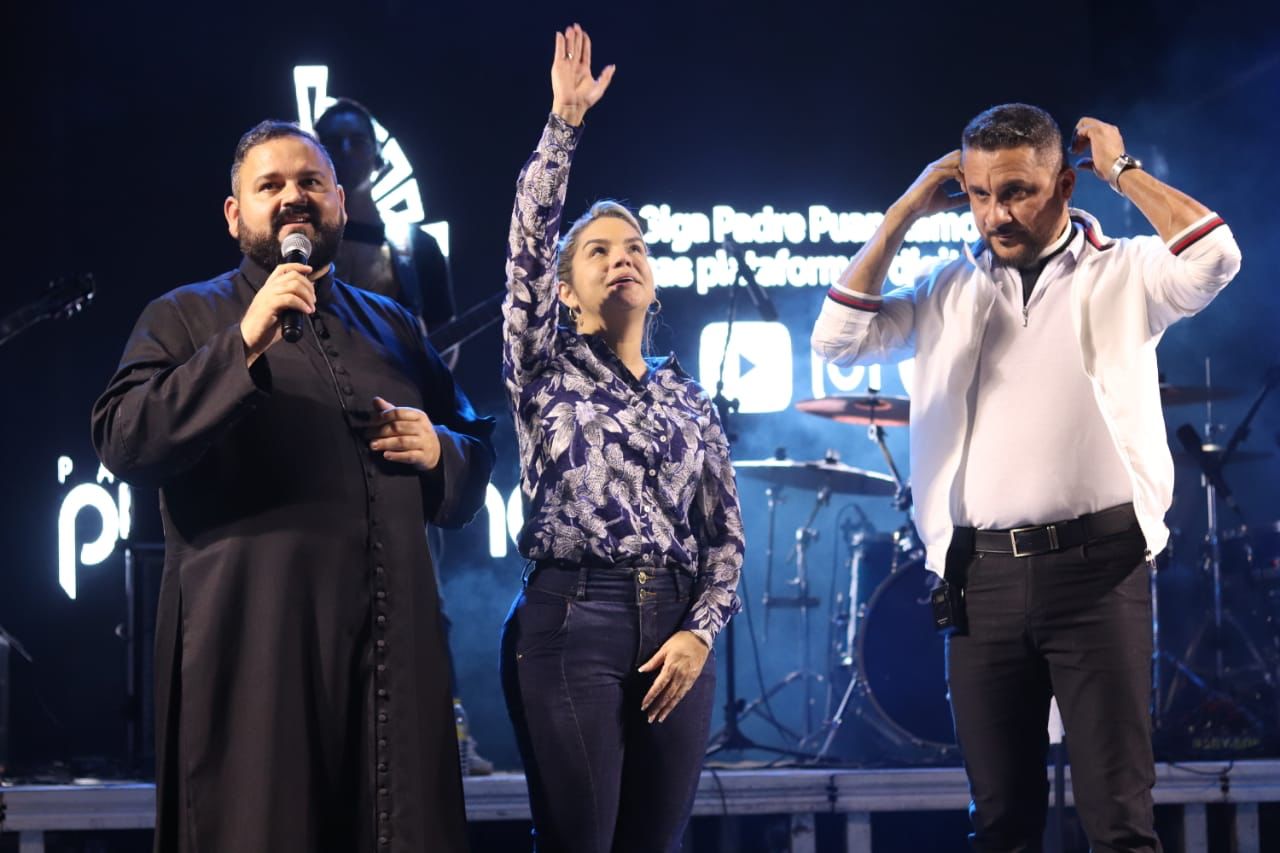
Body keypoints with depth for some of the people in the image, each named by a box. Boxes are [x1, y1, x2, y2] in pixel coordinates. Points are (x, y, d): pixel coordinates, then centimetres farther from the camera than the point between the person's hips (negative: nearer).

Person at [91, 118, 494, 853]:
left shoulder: (395, 327, 21)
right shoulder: (185, 318, 7)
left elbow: (478, 456, 25)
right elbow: (124, 444, -9)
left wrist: (440, 452, 1)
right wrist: (244, 345, -17)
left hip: (396, 648, 4)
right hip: (253, 649, -4)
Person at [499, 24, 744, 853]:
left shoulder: (690, 400, 15)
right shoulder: (547, 372, 6)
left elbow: (727, 536, 12)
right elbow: (527, 243, -8)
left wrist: (700, 632, -4)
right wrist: (565, 121, -11)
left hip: (676, 632, 4)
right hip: (571, 621, -4)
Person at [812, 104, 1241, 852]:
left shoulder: (1122, 273, 3)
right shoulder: (948, 291, 13)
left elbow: (1213, 258, -15)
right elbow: (839, 340, 6)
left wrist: (1121, 170, -4)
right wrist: (906, 214, 6)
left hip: (1097, 563, -4)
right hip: (983, 572, 4)